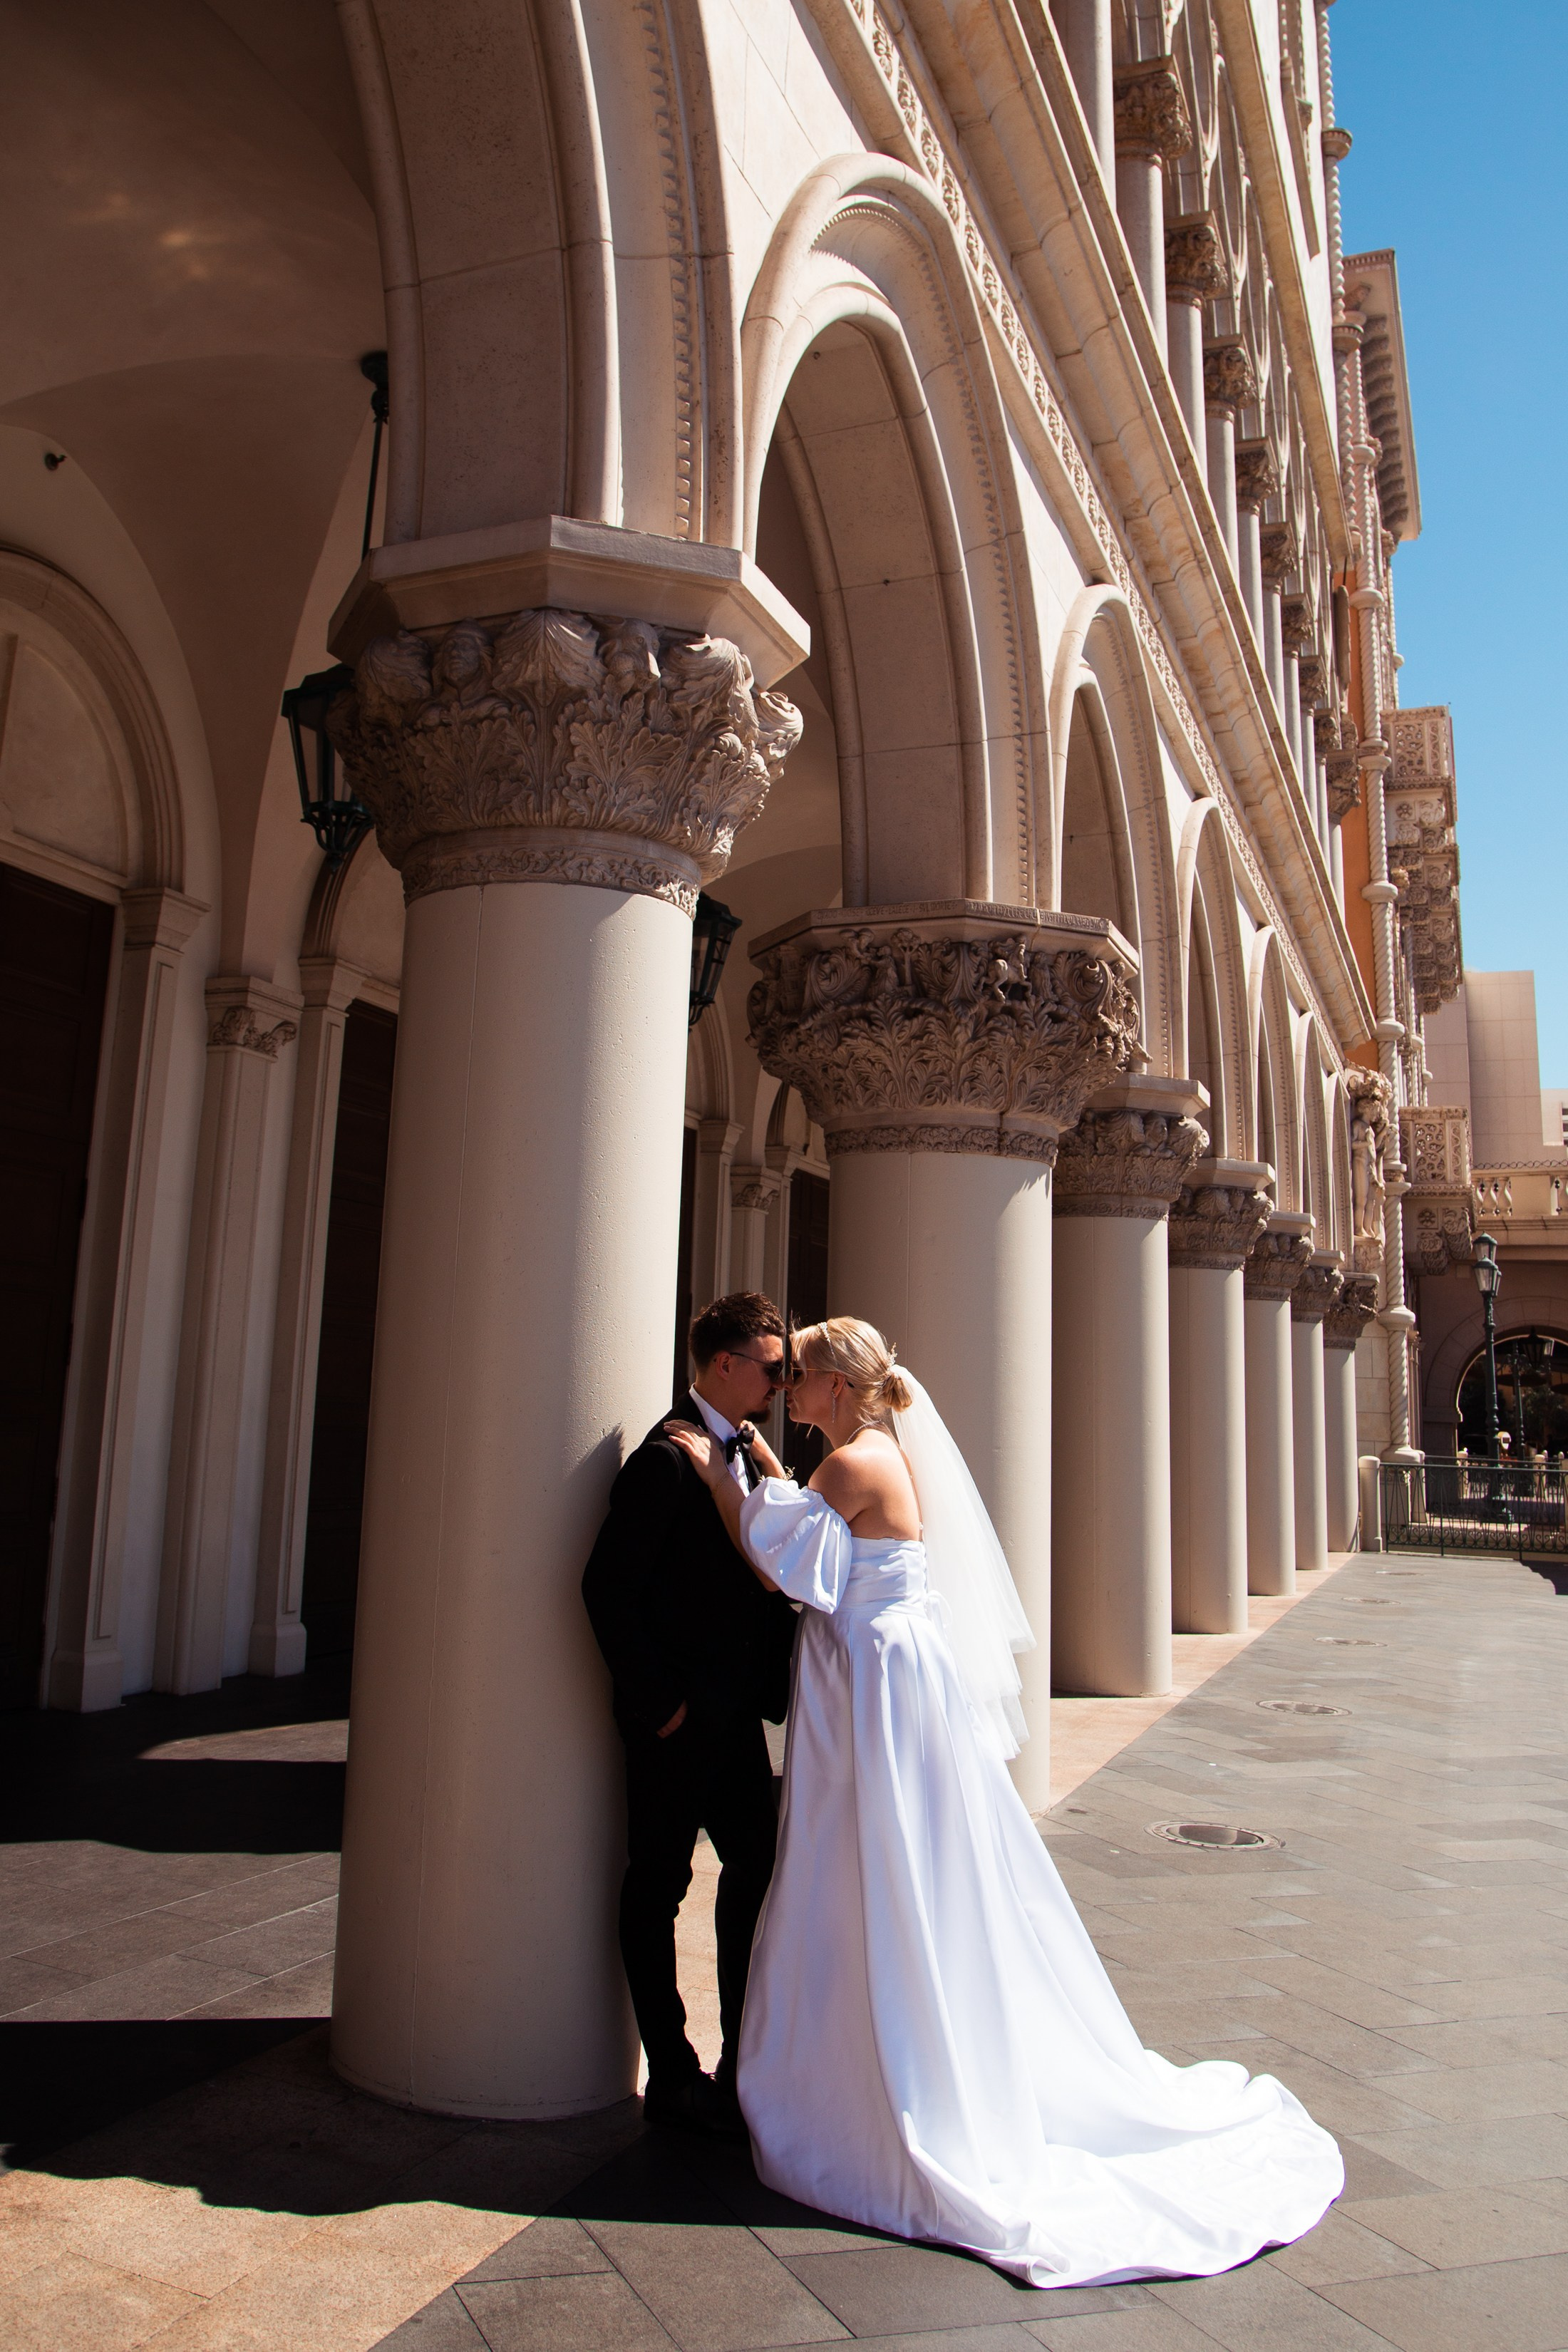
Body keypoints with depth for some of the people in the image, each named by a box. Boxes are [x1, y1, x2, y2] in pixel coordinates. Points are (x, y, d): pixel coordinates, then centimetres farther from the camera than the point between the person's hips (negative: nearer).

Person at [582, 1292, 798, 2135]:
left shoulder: (742, 1452, 9)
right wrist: (657, 1702, -17)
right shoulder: (668, 1457, -19)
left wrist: (772, 1678, 5)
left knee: (756, 1872, 16)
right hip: (678, 1719, -9)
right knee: (657, 1887, 7)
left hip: (735, 1714, 9)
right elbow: (608, 1588, -21)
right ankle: (673, 2078, 20)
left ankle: (747, 2059, 31)